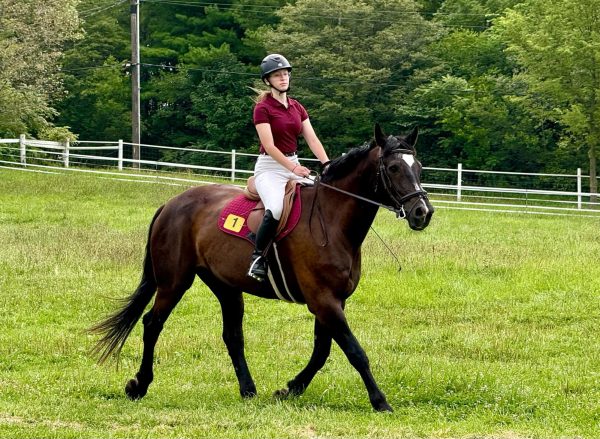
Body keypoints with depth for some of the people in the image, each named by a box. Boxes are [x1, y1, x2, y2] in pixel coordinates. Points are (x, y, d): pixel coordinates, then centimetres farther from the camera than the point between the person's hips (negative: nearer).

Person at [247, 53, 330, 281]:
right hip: (270, 167, -7)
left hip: (294, 165, 7)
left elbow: (312, 140, 5)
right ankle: (257, 256, -20)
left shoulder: (297, 108, 13)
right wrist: (293, 168, -25)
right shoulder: (263, 108, -7)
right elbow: (269, 146, -15)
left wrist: (328, 165, -10)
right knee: (276, 208, -34)